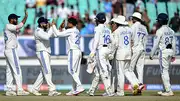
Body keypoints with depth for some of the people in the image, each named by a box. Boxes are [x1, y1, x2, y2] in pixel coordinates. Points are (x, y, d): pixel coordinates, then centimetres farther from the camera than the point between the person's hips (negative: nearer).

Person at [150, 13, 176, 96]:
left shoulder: (160, 31, -11)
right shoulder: (171, 30, 11)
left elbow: (156, 44, -10)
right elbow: (174, 43, 13)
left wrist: (152, 54, -3)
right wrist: (173, 55, 19)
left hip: (163, 51, -8)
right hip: (170, 51, 8)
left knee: (164, 71, -6)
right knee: (165, 71, 17)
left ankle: (169, 91, -11)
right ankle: (165, 89, 20)